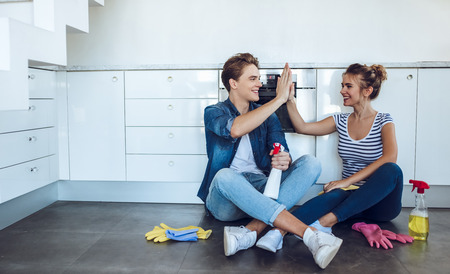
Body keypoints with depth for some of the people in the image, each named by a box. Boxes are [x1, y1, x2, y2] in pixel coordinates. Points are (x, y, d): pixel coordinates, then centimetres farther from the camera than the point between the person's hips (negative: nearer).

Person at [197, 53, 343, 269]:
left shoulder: (267, 116, 14)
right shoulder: (214, 113, 0)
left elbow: (283, 152, 3)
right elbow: (235, 129, -25)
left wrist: (285, 161, -24)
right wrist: (279, 99, -20)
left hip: (261, 191, 4)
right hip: (225, 199, -4)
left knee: (310, 163, -16)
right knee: (225, 176, -39)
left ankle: (251, 231, -36)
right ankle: (310, 235, -42)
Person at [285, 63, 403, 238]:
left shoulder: (383, 122, -3)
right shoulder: (341, 121, 10)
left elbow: (390, 157, -22)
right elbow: (302, 127, 5)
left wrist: (349, 181, -28)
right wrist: (290, 100, -9)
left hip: (378, 201, -2)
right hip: (350, 195, 2)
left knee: (392, 170, -36)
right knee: (334, 195, -35)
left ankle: (329, 220, -43)